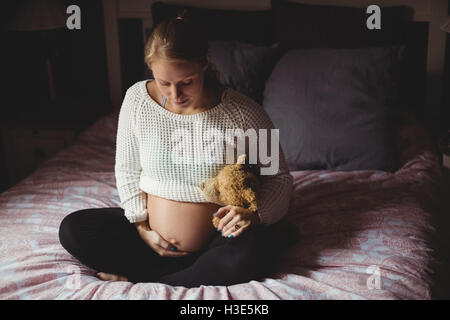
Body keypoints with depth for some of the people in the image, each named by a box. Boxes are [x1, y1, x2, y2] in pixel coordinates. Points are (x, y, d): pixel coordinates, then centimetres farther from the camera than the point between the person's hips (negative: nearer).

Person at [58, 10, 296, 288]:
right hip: (151, 232, 3)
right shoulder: (137, 99, -8)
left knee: (255, 252, -35)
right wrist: (141, 226, -6)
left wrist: (254, 215, -26)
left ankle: (141, 277, -16)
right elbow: (127, 170, 4)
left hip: (216, 234, -3)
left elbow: (280, 177, -6)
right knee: (72, 230, -13)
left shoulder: (242, 112, -16)